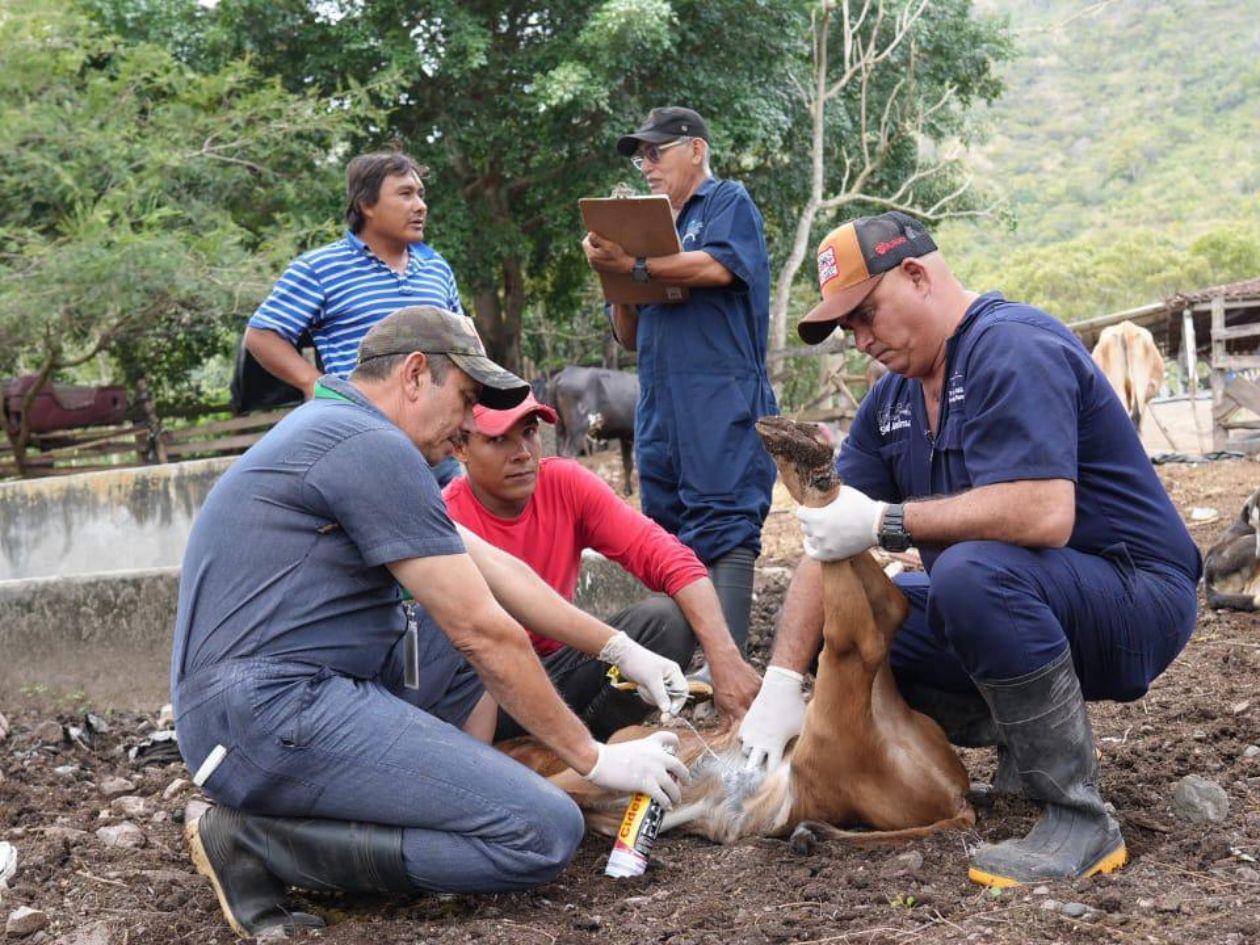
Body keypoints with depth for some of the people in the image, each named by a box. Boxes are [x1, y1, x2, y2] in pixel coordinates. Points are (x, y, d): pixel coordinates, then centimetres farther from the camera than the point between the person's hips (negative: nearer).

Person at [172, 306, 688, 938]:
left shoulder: (336, 432, 19)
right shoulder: (372, 447, -13)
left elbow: (494, 570, 21)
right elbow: (483, 633, -12)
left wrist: (620, 650, 18)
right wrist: (594, 758, -4)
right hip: (274, 714, -11)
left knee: (477, 625, 23)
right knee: (546, 833, -16)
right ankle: (258, 840, -10)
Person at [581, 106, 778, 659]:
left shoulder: (729, 203, 8)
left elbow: (718, 266, -15)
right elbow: (629, 338, 22)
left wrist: (634, 265, -11)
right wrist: (617, 277, 4)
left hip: (721, 399, -8)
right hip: (659, 405, 8)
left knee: (722, 526, -15)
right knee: (666, 536, 6)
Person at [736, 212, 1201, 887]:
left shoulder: (1011, 348, -19)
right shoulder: (893, 399, 8)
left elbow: (1044, 514, -33)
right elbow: (828, 542, 3)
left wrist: (886, 522, -25)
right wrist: (782, 681, -8)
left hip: (1135, 603, -9)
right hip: (1009, 606, 9)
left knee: (973, 571, -37)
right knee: (836, 615, 5)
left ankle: (1080, 820, -21)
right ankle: (1023, 751, 8)